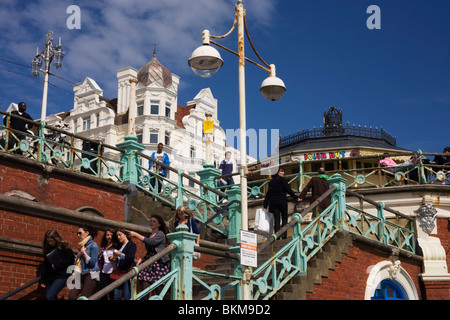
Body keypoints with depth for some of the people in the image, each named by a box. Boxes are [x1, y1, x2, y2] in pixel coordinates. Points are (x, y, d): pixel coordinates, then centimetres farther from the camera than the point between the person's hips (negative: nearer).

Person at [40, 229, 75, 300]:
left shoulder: (64, 247, -4)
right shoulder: (48, 249, 13)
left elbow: (71, 260, -8)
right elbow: (45, 266, 16)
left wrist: (57, 265, -13)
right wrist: (43, 279, 13)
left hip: (62, 276, -7)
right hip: (50, 277, 7)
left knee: (49, 296, -19)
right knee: (50, 297, 5)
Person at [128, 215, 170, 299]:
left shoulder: (161, 234, 0)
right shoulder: (150, 236, 22)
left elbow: (151, 242, -18)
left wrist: (136, 235, -14)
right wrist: (142, 259, 8)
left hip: (159, 263, -7)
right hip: (148, 263, 7)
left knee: (158, 289, -8)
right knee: (145, 288, -7)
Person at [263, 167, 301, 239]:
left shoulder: (271, 181, 14)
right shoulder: (282, 179, -2)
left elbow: (268, 193, 15)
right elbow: (288, 189, -8)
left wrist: (265, 205, 18)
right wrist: (296, 197, -3)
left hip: (273, 202, 4)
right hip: (282, 200, -4)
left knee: (276, 220, 3)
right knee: (284, 218, 6)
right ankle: (284, 235, -5)